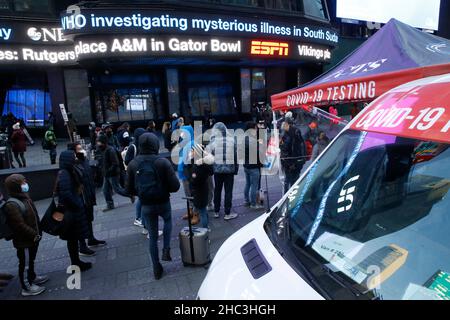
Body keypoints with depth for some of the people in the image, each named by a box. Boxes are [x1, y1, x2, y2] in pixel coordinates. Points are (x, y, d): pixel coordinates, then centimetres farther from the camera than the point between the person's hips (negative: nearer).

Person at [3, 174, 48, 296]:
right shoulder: (11, 205, -25)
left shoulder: (25, 197, 4)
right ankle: (26, 287, 22)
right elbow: (20, 225, -28)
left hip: (32, 238, 9)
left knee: (31, 260, 25)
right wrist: (34, 235, -21)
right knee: (25, 263, 7)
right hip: (23, 241, -9)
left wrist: (37, 232, 14)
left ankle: (32, 277, 43)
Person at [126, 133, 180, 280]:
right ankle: (166, 250, 19)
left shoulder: (133, 164, -6)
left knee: (152, 237, 17)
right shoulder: (163, 162, -15)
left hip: (146, 206, 2)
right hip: (163, 203, -2)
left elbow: (130, 189, -1)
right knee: (168, 220, 32)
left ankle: (157, 269, 27)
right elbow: (175, 186, -16)